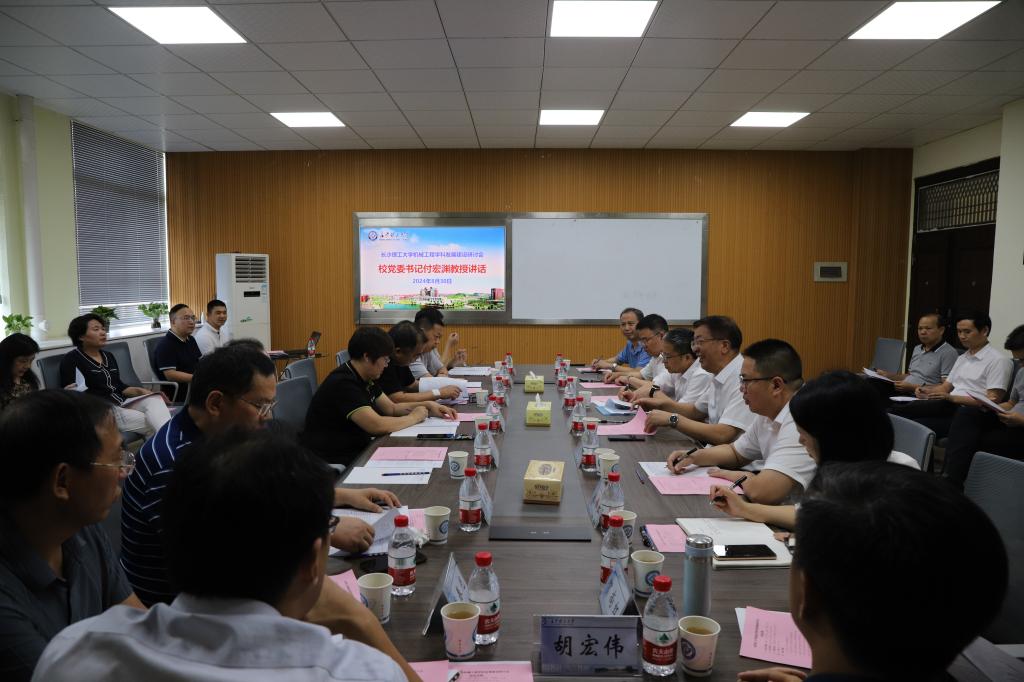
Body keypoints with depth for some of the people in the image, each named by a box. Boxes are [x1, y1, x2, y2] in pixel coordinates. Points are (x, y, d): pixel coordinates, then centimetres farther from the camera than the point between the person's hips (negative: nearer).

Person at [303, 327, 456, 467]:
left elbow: (391, 408, 17)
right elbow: (377, 425, -28)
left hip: (356, 450, 9)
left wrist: (427, 405, 3)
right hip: (332, 463, -9)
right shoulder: (343, 383, -23)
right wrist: (414, 417, -13)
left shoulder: (367, 379, 7)